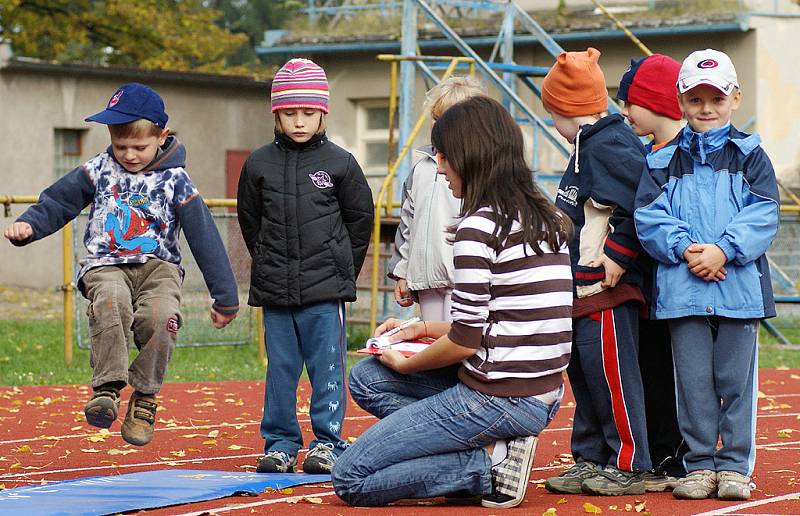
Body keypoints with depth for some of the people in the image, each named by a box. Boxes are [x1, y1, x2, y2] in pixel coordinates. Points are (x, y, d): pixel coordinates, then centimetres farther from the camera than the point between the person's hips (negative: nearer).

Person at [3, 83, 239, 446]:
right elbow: (57, 202, 13)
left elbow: (205, 239, 4)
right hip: (106, 265, 1)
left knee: (161, 317, -33)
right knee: (111, 305, -36)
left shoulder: (175, 181, 1)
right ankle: (107, 388, -29)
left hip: (158, 266, -1)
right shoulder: (99, 170, 7)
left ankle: (145, 397, -13)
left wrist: (225, 299, 5)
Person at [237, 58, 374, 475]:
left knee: (327, 366, -1)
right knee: (280, 369, 7)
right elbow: (250, 220, 14)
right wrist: (270, 263, 13)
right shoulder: (259, 164, 3)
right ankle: (279, 443, 15)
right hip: (274, 289, 2)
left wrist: (341, 269, 8)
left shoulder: (339, 163, -2)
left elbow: (360, 220, 7)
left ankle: (327, 442, 6)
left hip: (326, 288, -2)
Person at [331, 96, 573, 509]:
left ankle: (491, 464, -7)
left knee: (349, 479, -2)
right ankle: (495, 447, 5)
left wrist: (404, 364, 3)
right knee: (365, 378, 21)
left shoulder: (478, 227, -15)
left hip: (497, 399, -9)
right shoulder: (546, 219, 12)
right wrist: (425, 329, 19)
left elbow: (465, 341, -15)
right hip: (543, 396, 9)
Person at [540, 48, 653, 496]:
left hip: (608, 290, -11)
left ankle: (629, 467, -2)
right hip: (582, 290, 11)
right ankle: (591, 462, 21)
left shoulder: (609, 146, -14)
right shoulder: (590, 146, 18)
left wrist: (618, 254, -22)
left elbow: (639, 203, -24)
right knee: (583, 374, 14)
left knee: (611, 375, -7)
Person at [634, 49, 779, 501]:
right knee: (693, 380, 4)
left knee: (737, 378, 2)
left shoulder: (750, 155, 7)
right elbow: (649, 215, 1)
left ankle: (735, 465, 10)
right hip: (682, 289, 1)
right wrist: (684, 249, -15)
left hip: (740, 285, -1)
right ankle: (700, 465, 11)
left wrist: (724, 251, -15)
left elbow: (764, 214, -3)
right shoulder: (664, 161, 11)